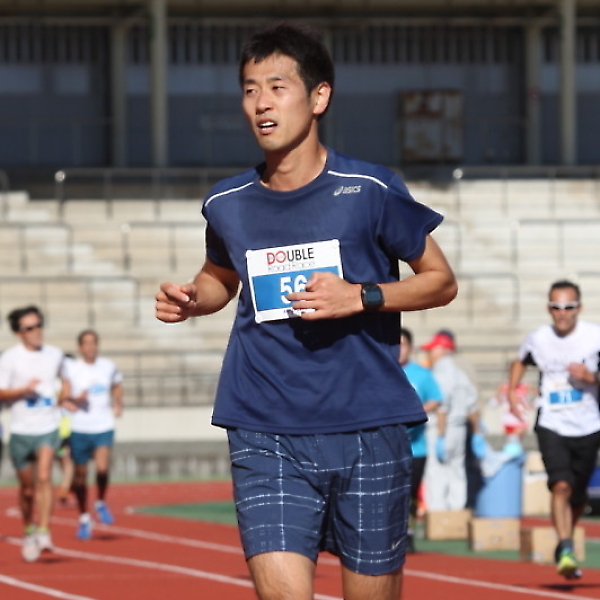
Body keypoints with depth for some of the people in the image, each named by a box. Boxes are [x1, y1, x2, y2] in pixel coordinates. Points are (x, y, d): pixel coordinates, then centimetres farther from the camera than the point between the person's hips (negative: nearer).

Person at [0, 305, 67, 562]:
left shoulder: (56, 355, 5)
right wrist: (24, 390, -22)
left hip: (48, 428, 1)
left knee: (44, 478, -18)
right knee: (27, 487, 9)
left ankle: (43, 533, -21)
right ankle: (29, 531, 30)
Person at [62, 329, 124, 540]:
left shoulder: (108, 367, 6)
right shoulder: (70, 368, -4)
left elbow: (117, 386, 26)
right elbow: (61, 397, -6)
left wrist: (118, 404, 10)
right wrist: (75, 400, -25)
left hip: (103, 428, 1)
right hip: (79, 428, -1)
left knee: (102, 468, -20)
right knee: (80, 475, 6)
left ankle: (101, 503, 9)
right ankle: (84, 518, 23)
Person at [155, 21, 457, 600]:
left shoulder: (369, 190, -4)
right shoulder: (227, 203, 6)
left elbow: (440, 281, 5)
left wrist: (360, 296, -12)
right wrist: (190, 299, 4)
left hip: (367, 431, -1)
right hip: (265, 438, 1)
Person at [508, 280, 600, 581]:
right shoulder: (538, 339, 0)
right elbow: (519, 363, 21)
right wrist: (512, 392, 7)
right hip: (552, 426, -1)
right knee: (561, 485, -22)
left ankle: (564, 542, 37)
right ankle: (566, 550, -25)